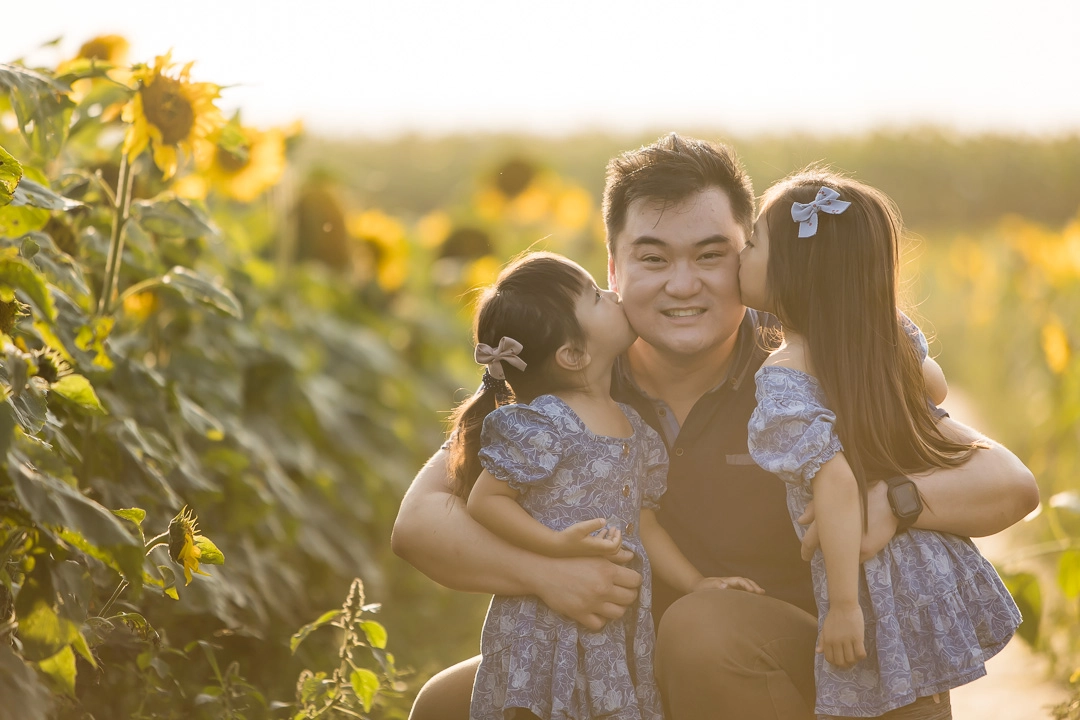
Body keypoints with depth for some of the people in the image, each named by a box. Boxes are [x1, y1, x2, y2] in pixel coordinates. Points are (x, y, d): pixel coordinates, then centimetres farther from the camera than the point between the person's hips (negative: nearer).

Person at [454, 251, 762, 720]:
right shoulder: (541, 426, -14)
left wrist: (696, 583, 13)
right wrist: (560, 545, -22)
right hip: (545, 628, -7)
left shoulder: (632, 428, 11)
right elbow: (483, 501, -13)